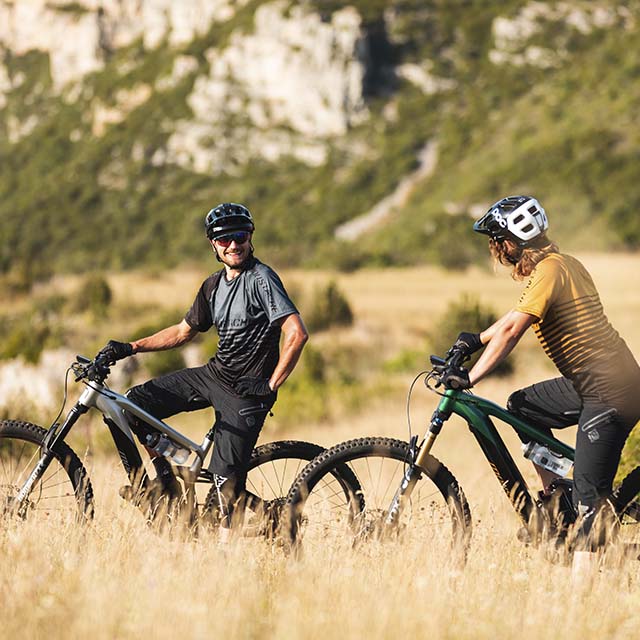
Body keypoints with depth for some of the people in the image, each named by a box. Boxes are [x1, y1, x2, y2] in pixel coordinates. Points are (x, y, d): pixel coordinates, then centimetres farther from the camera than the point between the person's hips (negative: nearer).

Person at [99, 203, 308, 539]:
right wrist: (130, 347, 13)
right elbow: (184, 331, 21)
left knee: (226, 479, -14)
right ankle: (169, 488, 11)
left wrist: (271, 386, -20)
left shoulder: (262, 278, -15)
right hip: (214, 374, 8)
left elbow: (297, 333, -23)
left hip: (246, 392, -8)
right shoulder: (214, 285, 9)